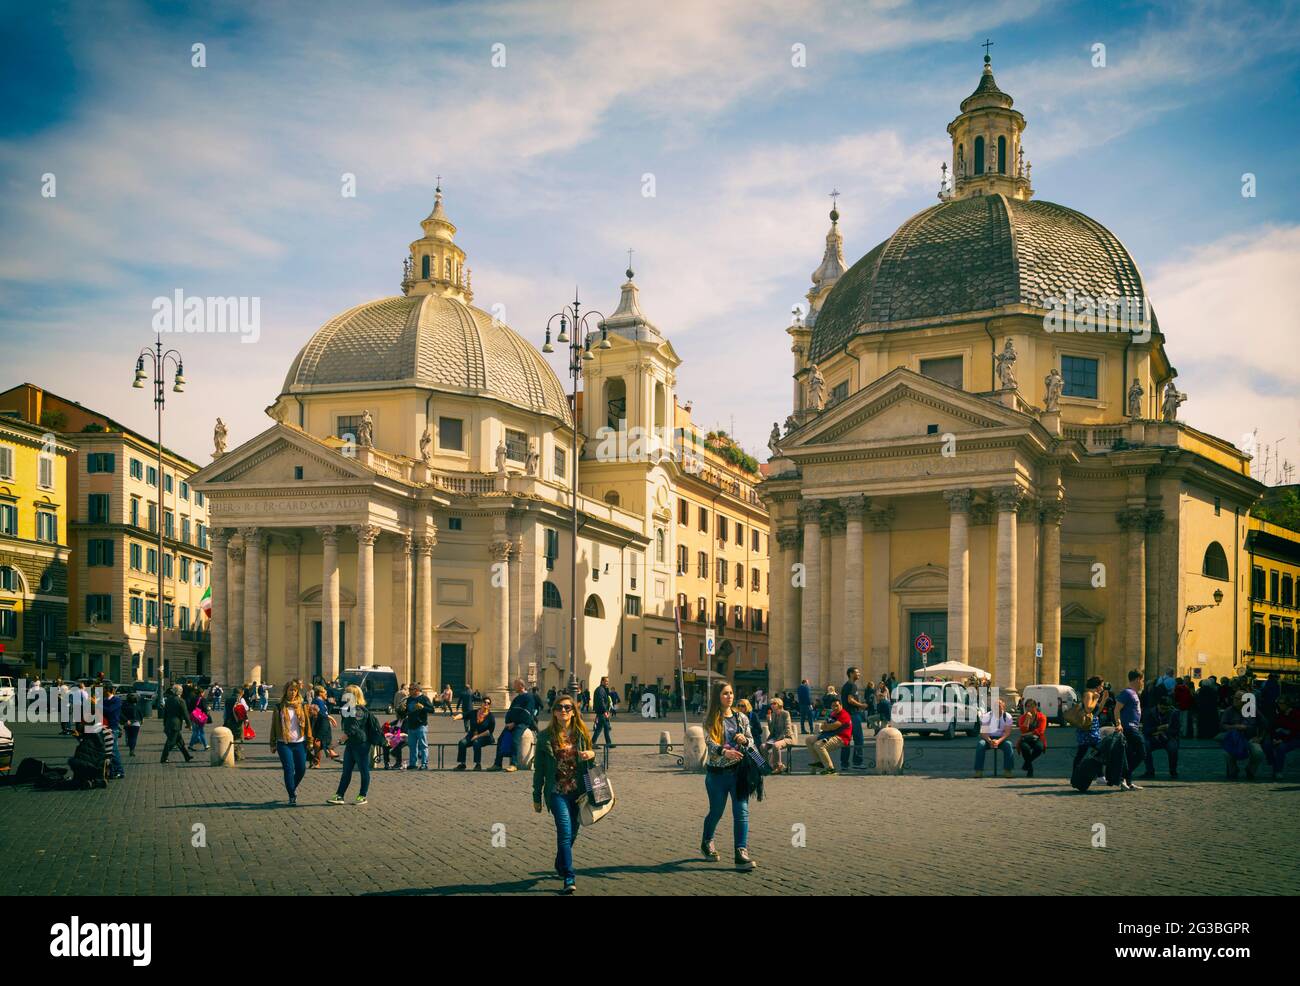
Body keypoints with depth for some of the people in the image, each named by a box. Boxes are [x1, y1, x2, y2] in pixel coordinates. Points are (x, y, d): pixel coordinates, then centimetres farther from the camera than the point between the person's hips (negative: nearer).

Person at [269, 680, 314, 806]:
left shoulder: (302, 706, 7)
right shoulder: (279, 707, 1)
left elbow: (307, 723, 9)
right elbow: (274, 726, 4)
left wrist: (309, 740, 4)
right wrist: (273, 744, 2)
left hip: (299, 743, 2)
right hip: (284, 744, -2)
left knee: (301, 769, 4)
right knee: (289, 769, -7)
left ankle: (293, 787, 32)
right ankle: (292, 796, 1)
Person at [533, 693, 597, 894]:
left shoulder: (581, 734, 5)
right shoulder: (545, 737, -1)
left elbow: (592, 753, 17)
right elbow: (539, 769, 4)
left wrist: (591, 754, -9)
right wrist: (537, 797, 5)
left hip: (578, 791, 3)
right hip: (557, 792, -3)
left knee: (571, 832, 13)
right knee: (565, 831, -15)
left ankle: (561, 866, 38)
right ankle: (569, 878, -13)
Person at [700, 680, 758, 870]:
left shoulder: (741, 718, 6)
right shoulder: (711, 719, -4)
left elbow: (751, 740, 12)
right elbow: (709, 743, -16)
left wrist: (744, 740, -11)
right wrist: (725, 752, -35)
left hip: (739, 771, 2)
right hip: (717, 772, -2)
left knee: (742, 811, -9)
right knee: (716, 812, 13)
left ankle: (742, 853, -11)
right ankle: (707, 843, 40)